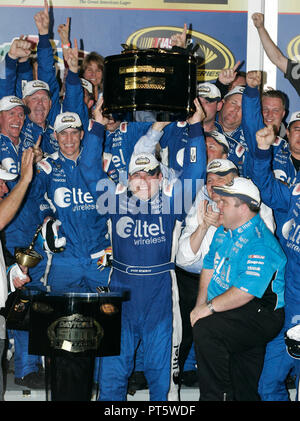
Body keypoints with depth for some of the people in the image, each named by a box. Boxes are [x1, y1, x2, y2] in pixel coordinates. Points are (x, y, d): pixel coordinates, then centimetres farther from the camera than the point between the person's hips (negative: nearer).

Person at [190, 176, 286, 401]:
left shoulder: (260, 245, -20)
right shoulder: (224, 232, 9)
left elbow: (245, 292, -27)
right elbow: (210, 267, 15)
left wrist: (209, 308, -22)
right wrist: (200, 306, 4)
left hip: (260, 314, -8)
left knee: (205, 330, -29)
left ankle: (216, 395, -15)